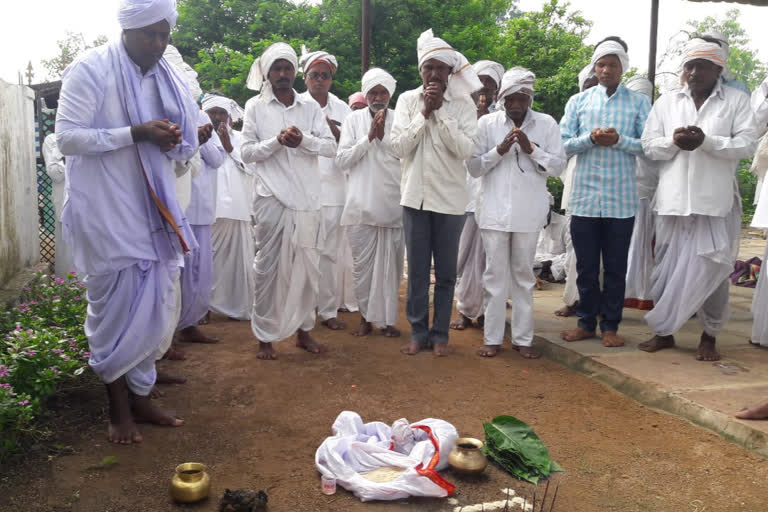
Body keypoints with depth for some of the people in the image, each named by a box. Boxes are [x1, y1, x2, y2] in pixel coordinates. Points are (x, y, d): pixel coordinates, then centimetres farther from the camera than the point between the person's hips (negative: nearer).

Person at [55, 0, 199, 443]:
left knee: (158, 305, 8)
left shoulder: (167, 77, 11)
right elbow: (67, 137, -12)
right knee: (116, 307, 1)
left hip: (156, 209, 6)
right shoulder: (91, 70, -7)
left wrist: (172, 140, -9)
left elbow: (186, 146, 15)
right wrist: (136, 133, -21)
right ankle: (118, 407, 18)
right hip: (109, 214, -6)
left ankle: (141, 397, 23)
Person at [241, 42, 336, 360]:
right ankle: (264, 335, 12)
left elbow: (331, 147, 1)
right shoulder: (255, 106, 4)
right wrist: (277, 141, -16)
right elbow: (246, 153, -1)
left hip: (307, 199, 3)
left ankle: (303, 329, 21)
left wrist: (303, 139, -16)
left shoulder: (310, 106, 9)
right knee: (268, 266, 1)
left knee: (307, 265, 7)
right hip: (271, 198, -2)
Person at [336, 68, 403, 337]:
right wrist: (369, 137, -8)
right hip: (361, 206, 0)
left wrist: (384, 137, -11)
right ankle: (366, 316, 20)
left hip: (393, 205, 0)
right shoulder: (354, 119, 6)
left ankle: (387, 318, 17)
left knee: (391, 265, 4)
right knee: (362, 264, 5)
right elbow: (342, 160, 0)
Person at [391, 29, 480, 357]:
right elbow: (399, 147, -6)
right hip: (415, 195, 1)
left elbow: (465, 149, -13)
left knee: (445, 272, 7)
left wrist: (440, 111, -16)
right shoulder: (407, 100, 3)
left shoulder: (464, 104, -2)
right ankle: (418, 332, 20)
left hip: (449, 198, -1)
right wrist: (424, 112, -13)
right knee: (417, 271, 7)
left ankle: (440, 333, 20)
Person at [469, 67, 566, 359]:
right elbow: (474, 167, 1)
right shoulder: (487, 123, 3)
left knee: (524, 275, 9)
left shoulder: (547, 124, 4)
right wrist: (500, 149, -13)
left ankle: (523, 338, 18)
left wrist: (531, 149, -13)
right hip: (494, 211, 0)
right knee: (495, 274, 4)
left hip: (529, 212, 0)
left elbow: (558, 166, 0)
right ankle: (492, 338, 14)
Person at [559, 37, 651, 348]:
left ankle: (610, 325, 19)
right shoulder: (578, 101, 9)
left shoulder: (639, 103, 7)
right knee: (586, 266, 8)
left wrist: (619, 140, -16)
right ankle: (587, 322, 22)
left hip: (621, 199, -1)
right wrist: (590, 139, -15)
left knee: (616, 267, 7)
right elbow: (563, 144, 2)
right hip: (584, 196, 1)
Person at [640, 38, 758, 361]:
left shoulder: (736, 101, 5)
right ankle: (664, 332, 21)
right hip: (674, 201, 2)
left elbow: (747, 145, -4)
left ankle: (709, 335, 17)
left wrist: (706, 141, -18)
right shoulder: (666, 103, 12)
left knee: (711, 270, 1)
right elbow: (649, 146, 7)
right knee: (668, 269, 8)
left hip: (715, 202, -2)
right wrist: (673, 142, -14)